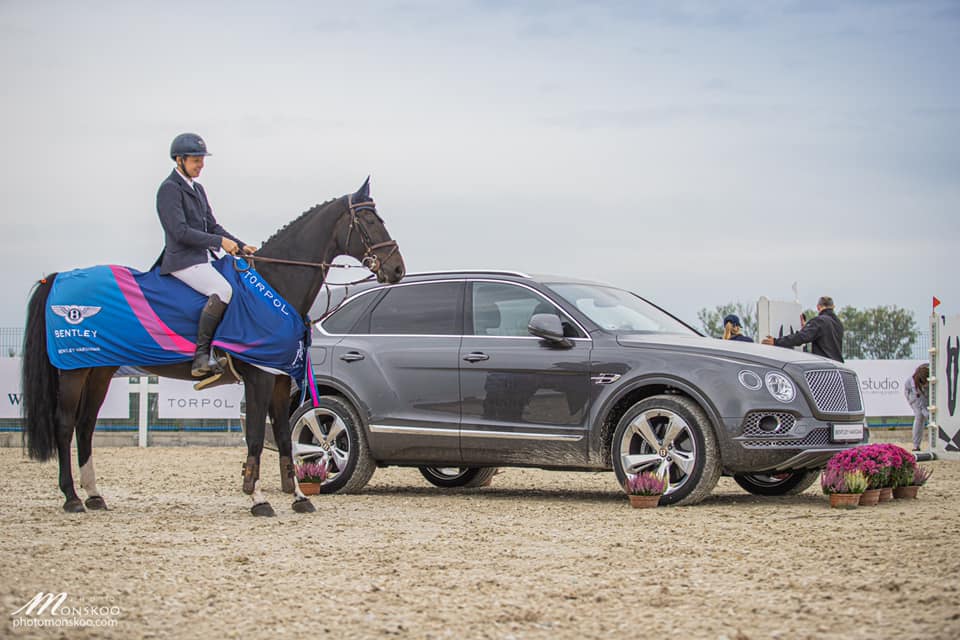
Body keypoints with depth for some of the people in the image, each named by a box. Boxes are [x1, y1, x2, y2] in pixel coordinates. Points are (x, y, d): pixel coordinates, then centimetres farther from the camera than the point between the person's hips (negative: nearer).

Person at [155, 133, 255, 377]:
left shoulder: (197, 189, 19)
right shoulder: (169, 189, -9)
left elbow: (212, 226, 21)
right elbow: (180, 231, -19)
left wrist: (242, 247, 8)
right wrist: (219, 242, -18)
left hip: (201, 259, 10)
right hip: (182, 261, -10)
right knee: (223, 290, -28)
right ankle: (201, 356, -28)